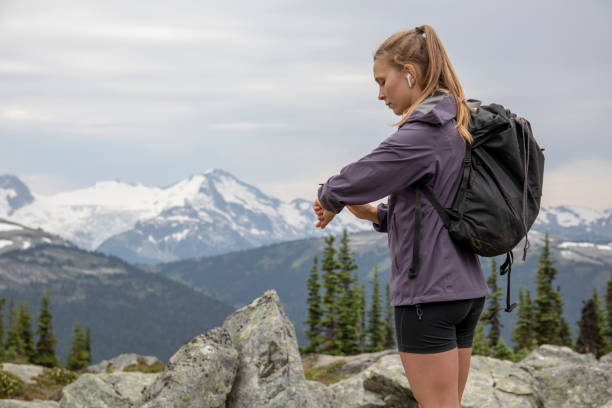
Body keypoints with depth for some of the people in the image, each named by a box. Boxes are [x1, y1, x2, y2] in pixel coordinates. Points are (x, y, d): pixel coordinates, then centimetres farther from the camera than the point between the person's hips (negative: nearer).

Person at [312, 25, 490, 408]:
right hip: (467, 290, 9)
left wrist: (328, 200, 7)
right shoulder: (460, 129, 14)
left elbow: (346, 185, -16)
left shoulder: (421, 134, -15)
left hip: (429, 293, -9)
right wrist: (372, 213, 9)